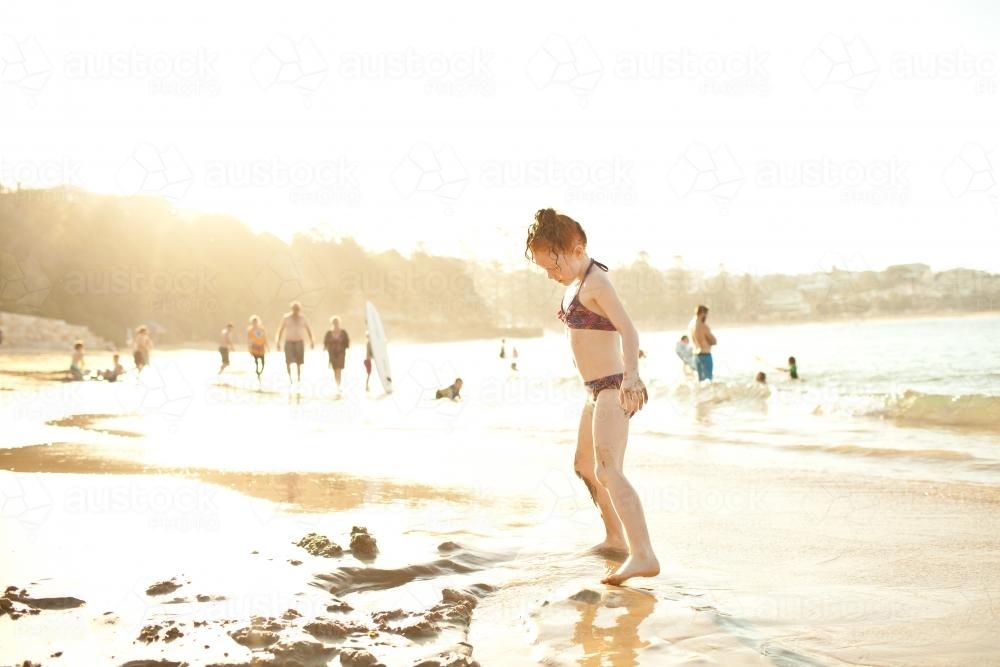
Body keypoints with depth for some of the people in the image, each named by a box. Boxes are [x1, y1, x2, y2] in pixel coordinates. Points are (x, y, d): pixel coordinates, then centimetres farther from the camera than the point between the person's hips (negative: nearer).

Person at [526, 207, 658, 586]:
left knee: (607, 471, -23)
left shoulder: (596, 283, -15)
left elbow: (628, 330, -27)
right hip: (598, 391, 11)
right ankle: (615, 539, 38)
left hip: (614, 388, -11)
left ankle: (643, 556, -31)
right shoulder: (577, 285, 14)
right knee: (585, 466, 23)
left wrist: (631, 376, -40)